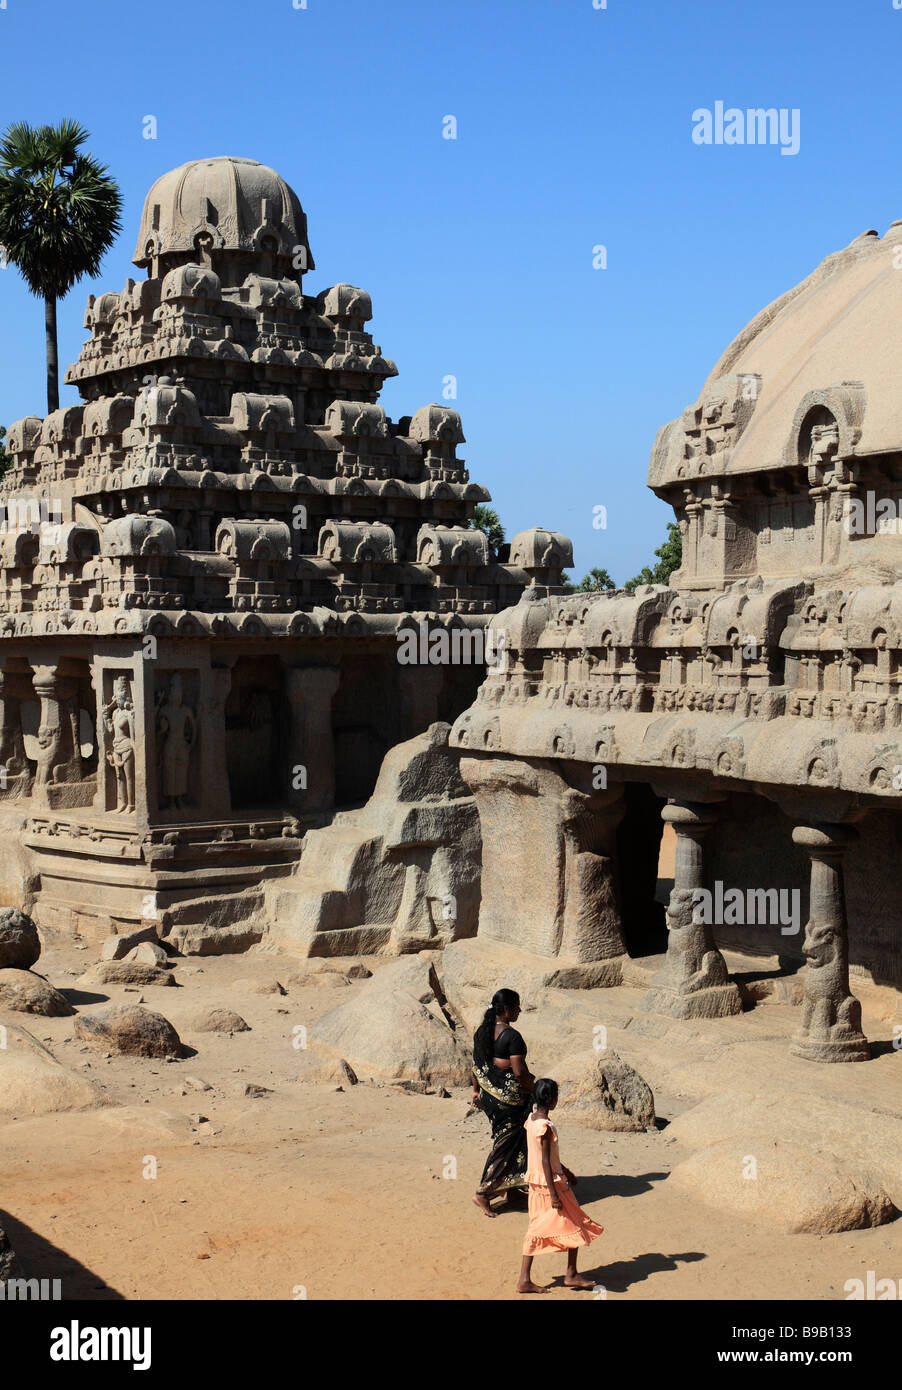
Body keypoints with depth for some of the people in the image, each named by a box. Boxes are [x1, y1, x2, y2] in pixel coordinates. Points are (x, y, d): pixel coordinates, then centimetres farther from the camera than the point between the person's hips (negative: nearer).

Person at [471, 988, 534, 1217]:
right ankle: (483, 1192, 0)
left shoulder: (481, 1032, 4)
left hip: (488, 1092, 8)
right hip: (509, 1095, -8)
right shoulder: (511, 1036, -20)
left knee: (502, 1139, 22)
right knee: (506, 1143, 2)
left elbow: (476, 1064, 12)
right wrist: (534, 1089, -7)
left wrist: (477, 1090, 22)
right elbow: (519, 1072, -23)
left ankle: (505, 1186, 31)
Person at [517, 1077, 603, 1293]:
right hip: (550, 1182, -9)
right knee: (575, 1225, 8)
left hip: (535, 1182, 9)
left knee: (536, 1230, 11)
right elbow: (545, 1161, -23)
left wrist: (564, 1170, 27)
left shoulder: (531, 1119, 5)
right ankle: (571, 1275, 18)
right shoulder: (545, 1127, -23)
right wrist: (554, 1195, -20)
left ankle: (525, 1279, 10)